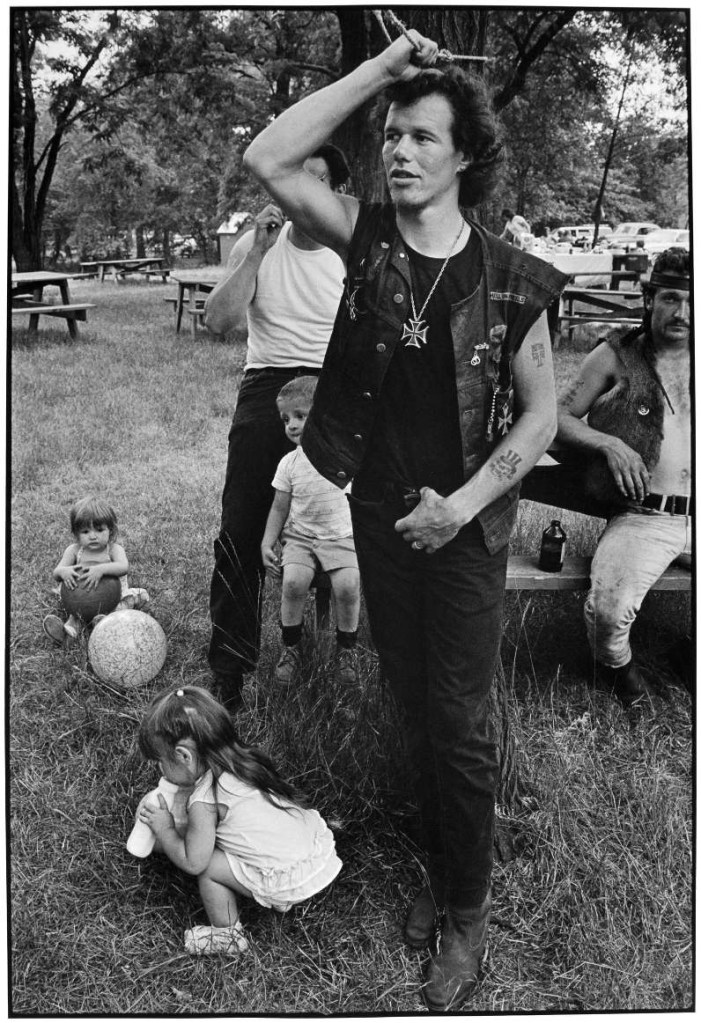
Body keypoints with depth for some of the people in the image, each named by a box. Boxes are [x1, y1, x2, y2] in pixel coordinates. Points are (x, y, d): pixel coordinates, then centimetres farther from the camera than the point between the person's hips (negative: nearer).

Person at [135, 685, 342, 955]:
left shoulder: (204, 802, -15)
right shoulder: (241, 762, 7)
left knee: (208, 867, 1)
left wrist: (164, 829, 5)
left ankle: (226, 936, 20)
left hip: (290, 881, -8)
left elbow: (192, 862, -8)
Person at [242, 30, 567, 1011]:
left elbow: (540, 415, -5)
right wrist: (377, 70, -12)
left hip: (463, 530, -3)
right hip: (380, 518, 3)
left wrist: (462, 505, -14)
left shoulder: (509, 280, -10)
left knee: (458, 725, 4)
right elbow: (267, 159, -11)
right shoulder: (368, 239, -1)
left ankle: (467, 911, 25)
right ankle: (440, 871, 38)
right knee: (414, 709, 17)